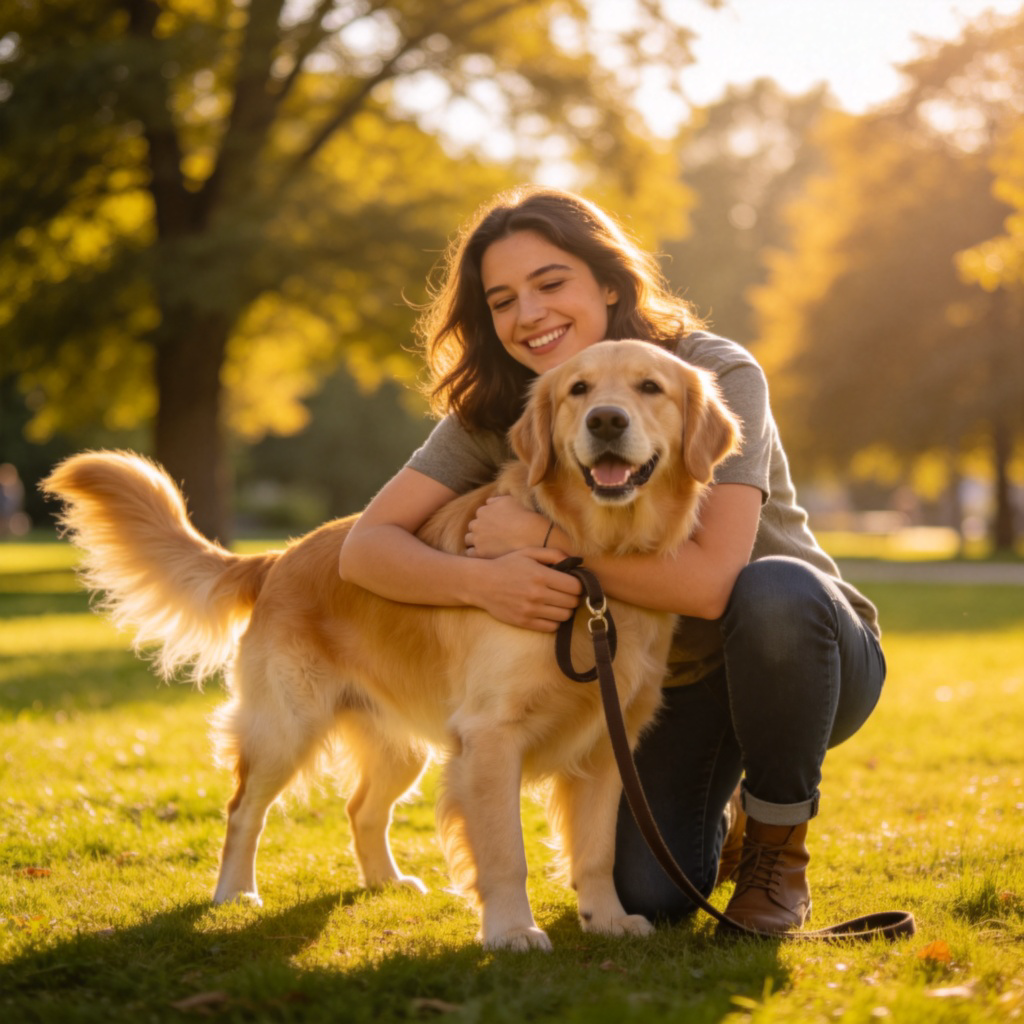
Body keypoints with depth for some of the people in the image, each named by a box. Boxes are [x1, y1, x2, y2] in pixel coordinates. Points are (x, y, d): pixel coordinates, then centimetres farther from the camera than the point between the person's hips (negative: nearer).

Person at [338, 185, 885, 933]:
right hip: (661, 686, 3)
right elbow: (365, 548, -16)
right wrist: (481, 578, -35)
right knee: (648, 898, -17)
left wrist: (546, 536, -29)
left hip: (802, 656, -3)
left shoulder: (716, 375, -23)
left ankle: (778, 844, -11)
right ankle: (720, 822, 21)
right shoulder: (496, 414, -9)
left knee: (775, 591, -37)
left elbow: (711, 580, -34)